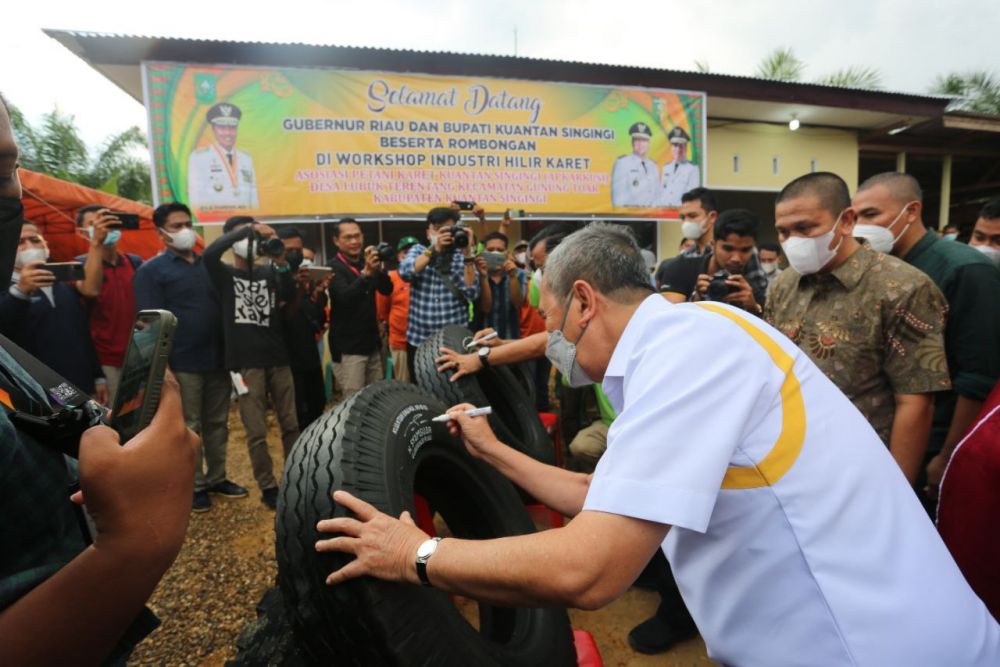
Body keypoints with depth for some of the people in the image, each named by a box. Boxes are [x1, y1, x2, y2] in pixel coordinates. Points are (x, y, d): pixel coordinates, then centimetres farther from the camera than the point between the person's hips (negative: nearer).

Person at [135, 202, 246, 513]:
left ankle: (216, 478, 26)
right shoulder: (151, 271, -2)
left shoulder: (209, 264, 12)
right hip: (183, 364, -5)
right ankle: (194, 486, 18)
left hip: (218, 359, 5)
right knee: (189, 428, 5)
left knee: (218, 423, 12)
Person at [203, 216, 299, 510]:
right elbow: (209, 254, -19)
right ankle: (268, 487, 17)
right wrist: (247, 229, -16)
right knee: (256, 433, 2)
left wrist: (281, 264, -16)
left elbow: (291, 298, -4)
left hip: (278, 360, 3)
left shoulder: (268, 273, 12)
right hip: (247, 364, -3)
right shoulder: (225, 275, 3)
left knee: (290, 424, 10)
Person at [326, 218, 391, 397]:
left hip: (372, 342, 6)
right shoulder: (334, 267, -8)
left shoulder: (367, 261, 10)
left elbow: (387, 289, -2)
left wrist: (379, 268, -21)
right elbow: (345, 297, -24)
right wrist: (366, 272, -38)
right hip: (349, 346, -6)